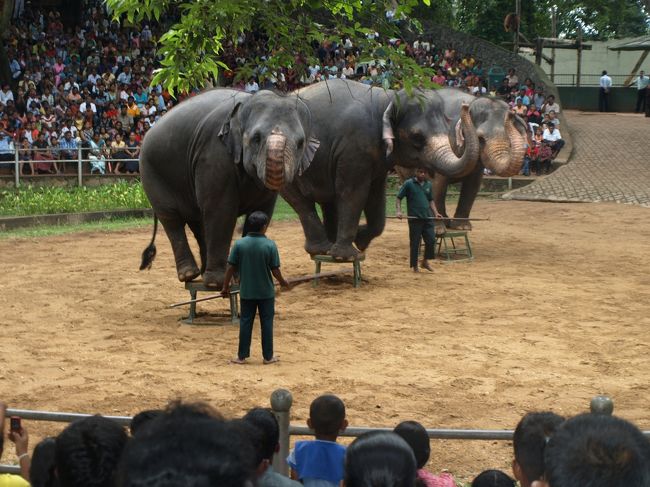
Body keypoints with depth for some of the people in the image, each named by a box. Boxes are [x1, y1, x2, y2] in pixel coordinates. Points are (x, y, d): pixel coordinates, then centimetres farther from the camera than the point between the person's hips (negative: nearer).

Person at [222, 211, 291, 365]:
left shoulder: (240, 244, -8)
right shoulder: (270, 245, -13)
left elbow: (231, 267, -5)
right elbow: (275, 270, -10)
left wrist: (226, 286, 7)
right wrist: (283, 282, 9)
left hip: (246, 292, 2)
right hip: (266, 292, -2)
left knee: (245, 322, 10)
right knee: (267, 323, 9)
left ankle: (242, 356, 13)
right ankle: (268, 356, 15)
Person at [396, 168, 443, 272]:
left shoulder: (428, 184, 13)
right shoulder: (408, 184, -2)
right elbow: (399, 198, -1)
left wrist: (436, 213, 9)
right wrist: (399, 211, -15)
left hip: (427, 218, 4)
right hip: (414, 219, -4)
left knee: (431, 240, -1)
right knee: (415, 243, 1)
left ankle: (425, 261, 18)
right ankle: (414, 266, 13)